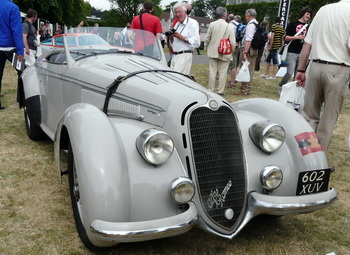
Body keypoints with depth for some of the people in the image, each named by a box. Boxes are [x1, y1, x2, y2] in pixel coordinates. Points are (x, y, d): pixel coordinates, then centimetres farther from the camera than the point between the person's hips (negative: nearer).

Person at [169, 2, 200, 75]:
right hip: (175, 55, 8)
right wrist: (171, 37, 5)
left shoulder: (192, 23, -7)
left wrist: (182, 38, -18)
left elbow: (196, 42, -17)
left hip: (184, 56, -8)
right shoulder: (177, 24, 19)